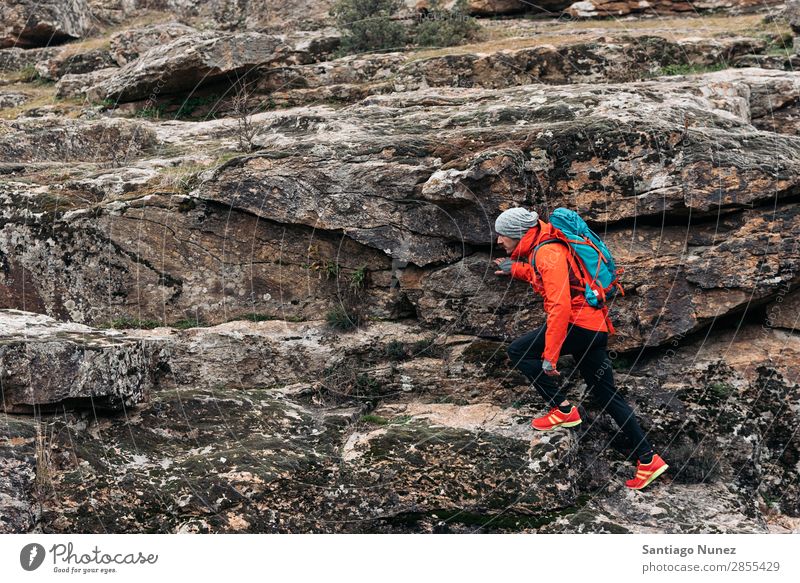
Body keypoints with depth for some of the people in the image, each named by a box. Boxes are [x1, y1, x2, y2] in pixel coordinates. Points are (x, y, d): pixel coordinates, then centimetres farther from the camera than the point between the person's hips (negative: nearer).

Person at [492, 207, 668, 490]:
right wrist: (515, 269, 42)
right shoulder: (540, 248, 15)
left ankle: (563, 410, -2)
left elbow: (560, 306, -25)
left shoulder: (548, 253, -16)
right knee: (606, 395, 12)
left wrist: (550, 356, -25)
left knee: (519, 352, -4)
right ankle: (648, 458, 10)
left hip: (579, 323, -10)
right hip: (594, 326, 10)